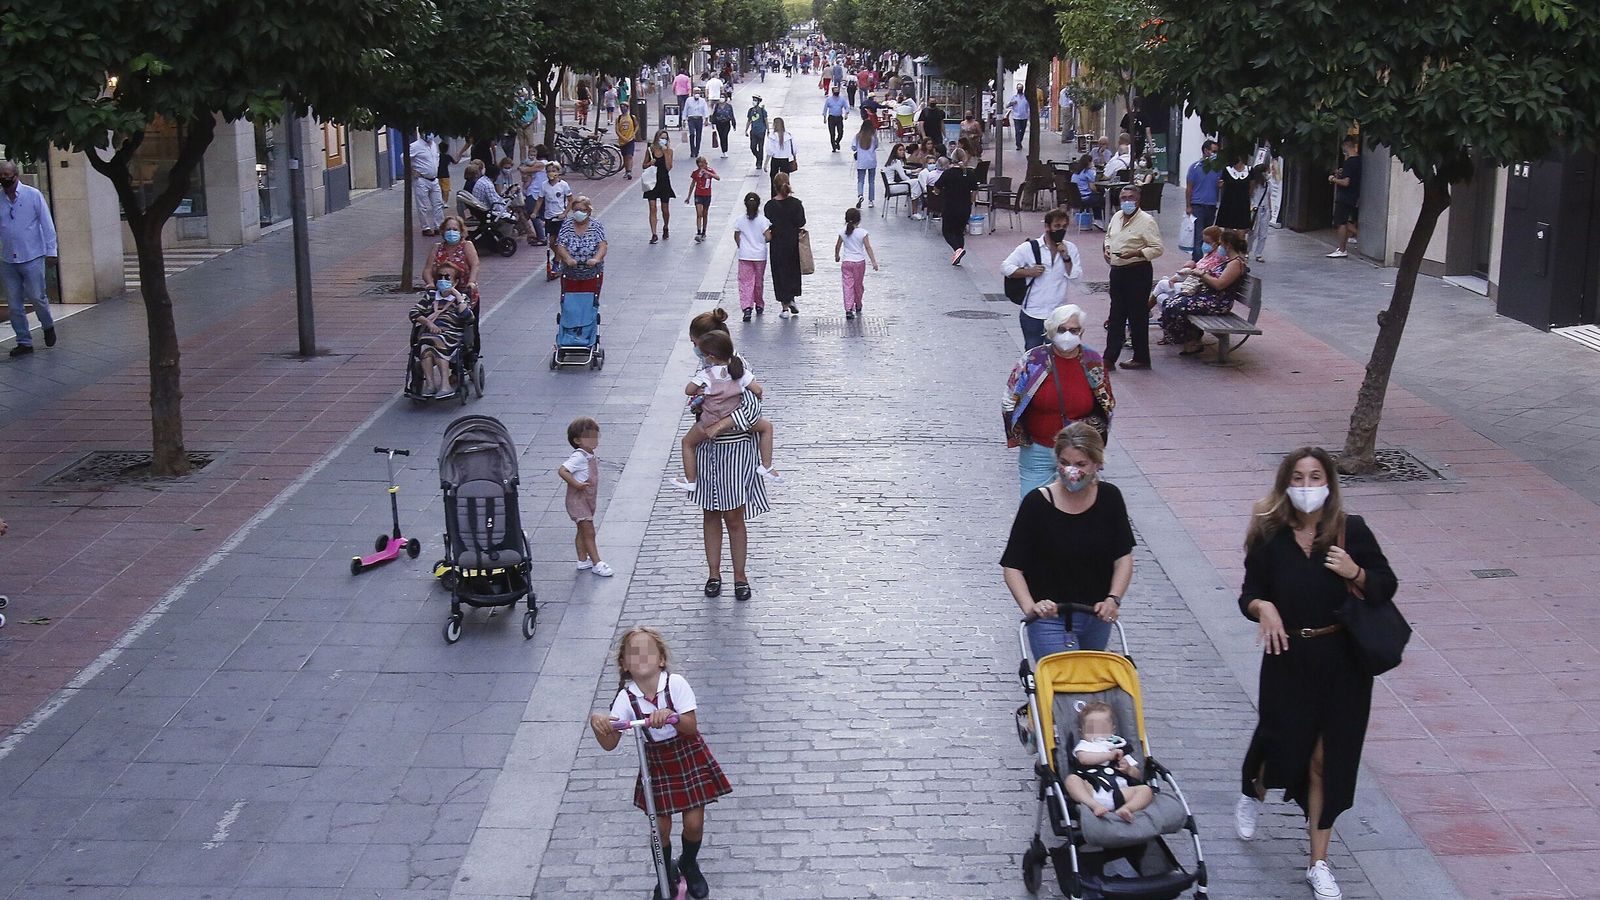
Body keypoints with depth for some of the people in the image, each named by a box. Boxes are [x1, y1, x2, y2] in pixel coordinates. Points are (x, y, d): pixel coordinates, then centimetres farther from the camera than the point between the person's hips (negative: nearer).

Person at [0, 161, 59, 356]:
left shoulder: (33, 195, -4)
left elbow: (47, 223, -2)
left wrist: (51, 249, -5)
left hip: (32, 258, -3)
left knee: (36, 297, -1)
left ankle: (48, 326, 28)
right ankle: (24, 342, 14)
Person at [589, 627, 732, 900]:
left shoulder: (675, 684, -20)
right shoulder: (626, 697, -16)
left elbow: (691, 728, -23)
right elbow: (610, 744, -18)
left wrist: (671, 716, -43)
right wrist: (597, 723, -38)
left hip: (689, 757, -1)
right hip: (657, 762, 1)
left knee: (694, 822, 2)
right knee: (661, 826, 2)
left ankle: (689, 865, 34)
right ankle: (667, 875, 31)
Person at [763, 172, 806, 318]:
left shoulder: (770, 205, -11)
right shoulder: (796, 203, -8)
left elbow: (768, 226, -12)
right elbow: (801, 223, -9)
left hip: (778, 243, -2)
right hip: (793, 241, 2)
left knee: (781, 273, 6)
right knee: (794, 270, 22)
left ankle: (785, 307, 7)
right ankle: (792, 299, 20)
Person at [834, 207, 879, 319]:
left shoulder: (843, 233, -4)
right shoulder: (863, 233, -9)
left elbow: (837, 246, 7)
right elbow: (868, 248, -11)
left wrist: (837, 256, 27)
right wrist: (874, 262, -8)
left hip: (846, 262, 0)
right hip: (859, 262, 0)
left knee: (848, 286, -1)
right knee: (858, 285, 16)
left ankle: (848, 309, -13)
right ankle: (858, 306, 34)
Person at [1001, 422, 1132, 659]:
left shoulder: (1109, 498, -3)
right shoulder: (1037, 503, -15)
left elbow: (1123, 557, 0)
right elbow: (1012, 567, -14)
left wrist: (1113, 599, -16)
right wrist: (1029, 606, -29)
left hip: (1097, 617, 4)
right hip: (1051, 619, -4)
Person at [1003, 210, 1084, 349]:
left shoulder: (1070, 249, 4)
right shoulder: (1029, 248, -6)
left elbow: (1076, 277, -1)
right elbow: (1005, 267, -6)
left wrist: (1066, 258, -13)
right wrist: (1028, 272, -17)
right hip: (1033, 315, -3)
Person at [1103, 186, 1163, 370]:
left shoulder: (1146, 221, -13)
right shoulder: (1117, 217, 10)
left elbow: (1157, 249, -16)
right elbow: (1109, 236, 26)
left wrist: (1135, 253, -26)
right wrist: (1107, 248, 6)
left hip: (1137, 273, -7)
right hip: (1117, 270, 7)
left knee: (1137, 316, 2)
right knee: (1116, 316, 10)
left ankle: (1141, 358, 14)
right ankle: (1109, 358, 14)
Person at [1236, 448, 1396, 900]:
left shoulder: (1350, 531, -5)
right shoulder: (1270, 536, -4)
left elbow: (1387, 587, 0)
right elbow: (1249, 594, 2)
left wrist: (1356, 574, -19)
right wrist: (1262, 608, -20)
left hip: (1343, 662, 0)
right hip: (1288, 657, 0)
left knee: (1328, 758, 5)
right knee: (1284, 745, 3)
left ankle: (1318, 862, 17)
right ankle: (1253, 793, 43)